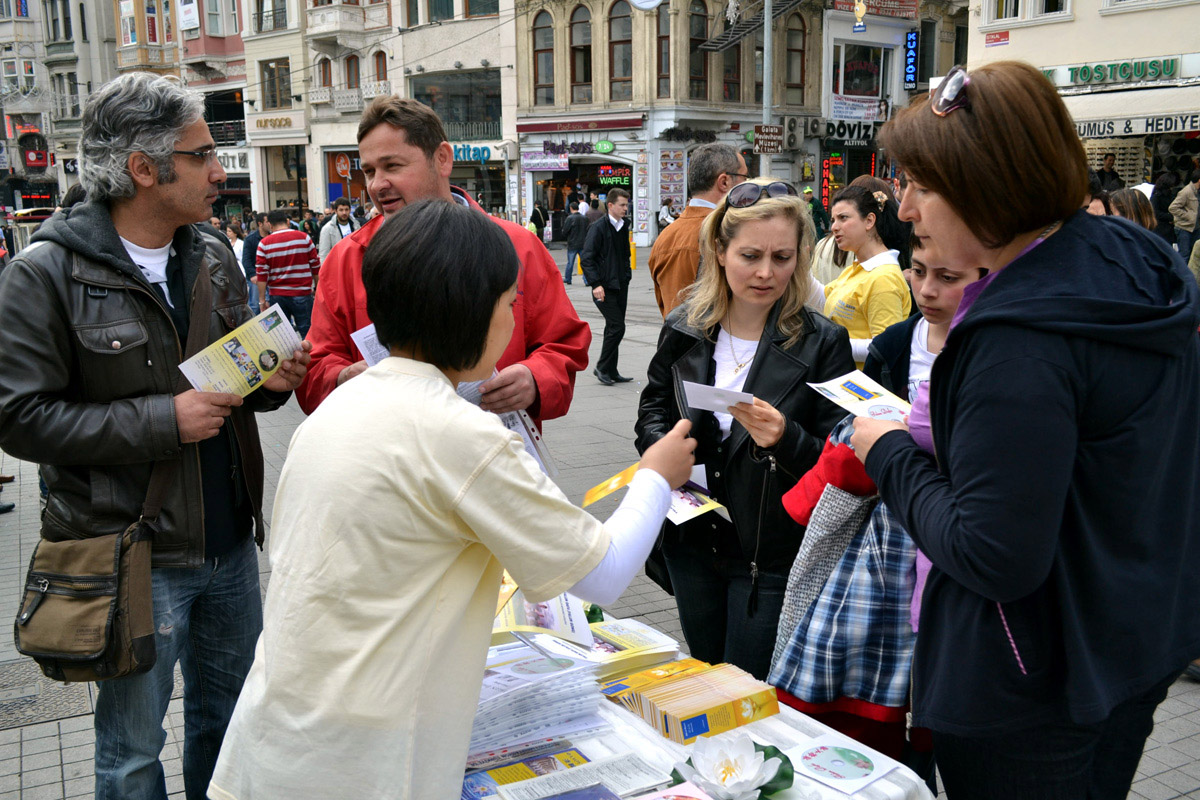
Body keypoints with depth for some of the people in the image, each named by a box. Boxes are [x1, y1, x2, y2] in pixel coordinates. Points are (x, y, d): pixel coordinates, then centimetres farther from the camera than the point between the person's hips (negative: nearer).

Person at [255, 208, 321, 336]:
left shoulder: (264, 244, 0)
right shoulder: (304, 238, 0)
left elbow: (261, 275, -2)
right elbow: (316, 268, 3)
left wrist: (262, 299, 3)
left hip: (277, 296, 1)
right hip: (302, 293, -1)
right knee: (307, 331, 2)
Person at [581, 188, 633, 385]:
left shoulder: (624, 226, 12)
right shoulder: (598, 227, -11)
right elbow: (586, 258, -15)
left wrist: (627, 275, 15)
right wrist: (596, 284, -21)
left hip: (621, 285, 8)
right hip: (605, 287, -8)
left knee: (614, 328, 11)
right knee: (617, 327, -12)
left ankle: (611, 371, 17)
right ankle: (602, 367, 2)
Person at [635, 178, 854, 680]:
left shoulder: (822, 342, -11)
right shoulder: (686, 328, 0)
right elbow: (653, 406, 16)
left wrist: (785, 439, -30)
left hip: (772, 557, -4)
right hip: (694, 544, 4)